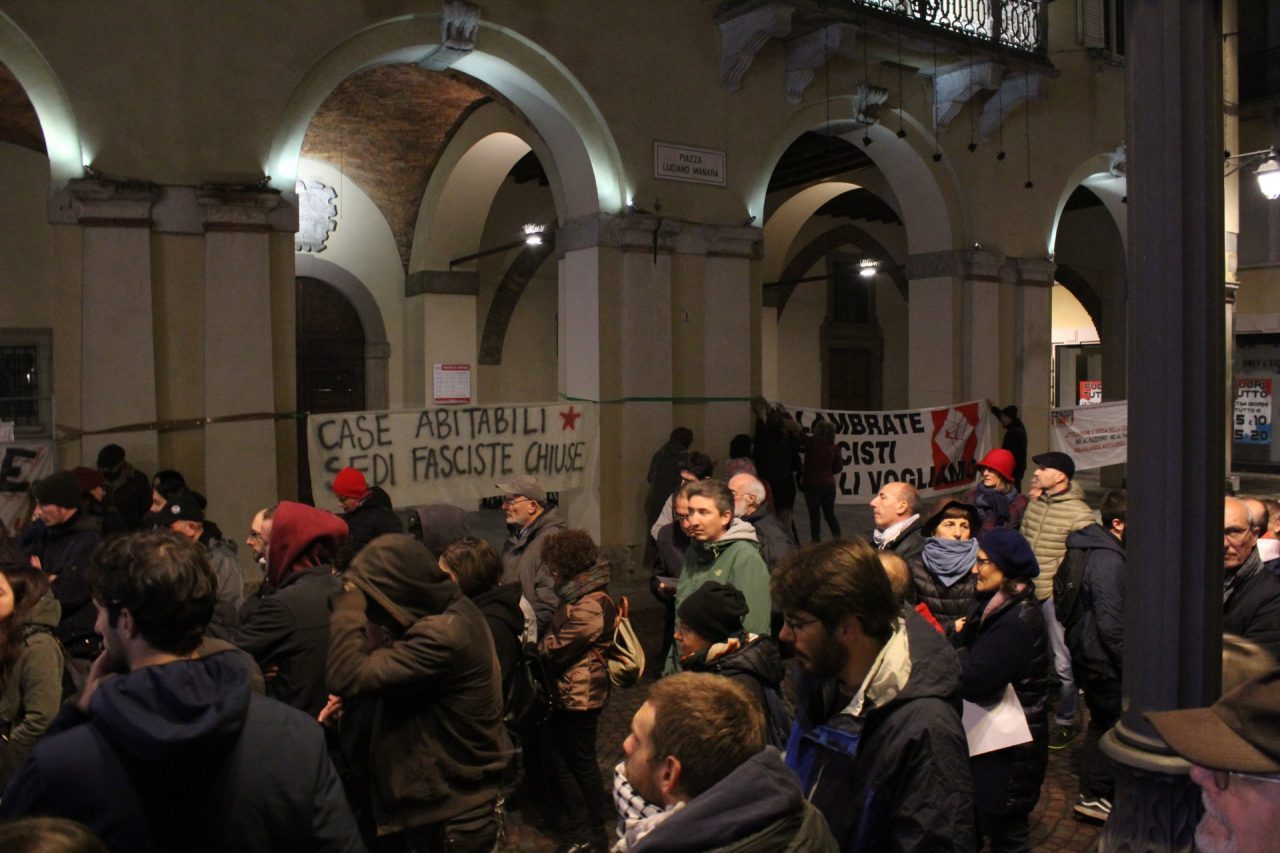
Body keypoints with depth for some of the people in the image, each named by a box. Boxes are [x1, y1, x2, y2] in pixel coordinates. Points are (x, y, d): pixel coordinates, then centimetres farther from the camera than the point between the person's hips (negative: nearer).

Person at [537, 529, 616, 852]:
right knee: (560, 758, 16)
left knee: (581, 764, 6)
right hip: (566, 694, 10)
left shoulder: (590, 606, -25)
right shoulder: (579, 595, 8)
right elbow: (558, 635, 12)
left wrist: (537, 646, -4)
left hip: (579, 696, -10)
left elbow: (556, 648, -21)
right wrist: (544, 646, -5)